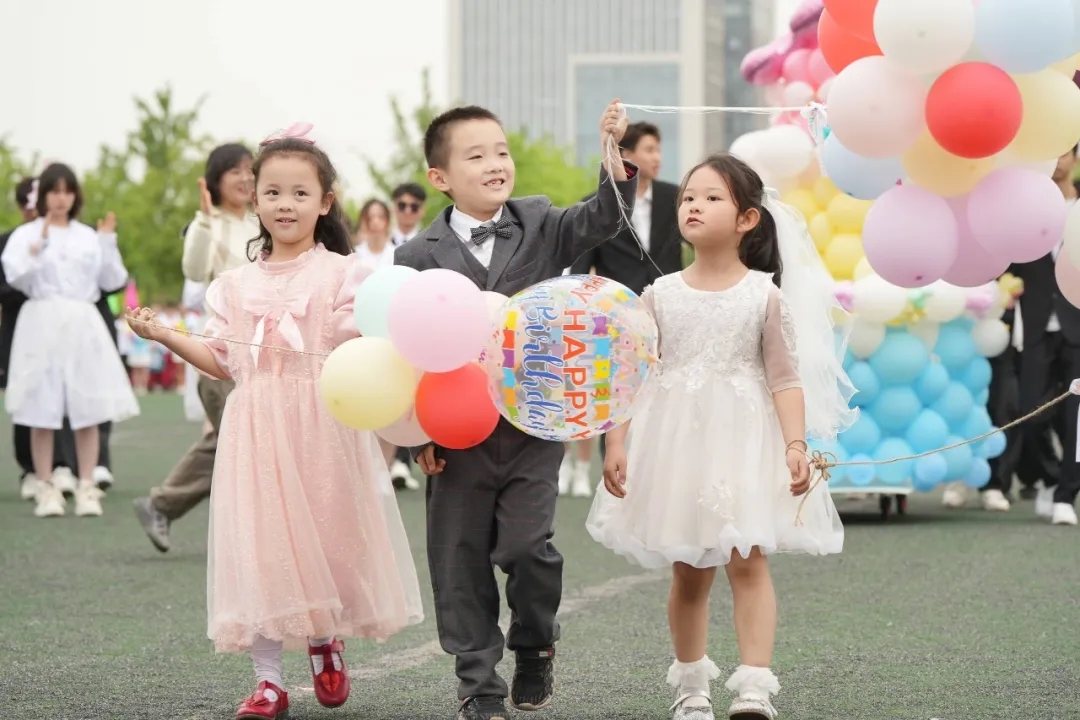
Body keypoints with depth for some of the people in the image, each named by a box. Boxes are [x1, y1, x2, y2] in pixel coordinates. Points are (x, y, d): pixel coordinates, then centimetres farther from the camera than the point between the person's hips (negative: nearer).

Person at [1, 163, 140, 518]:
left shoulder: (88, 236, 13)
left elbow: (114, 280, 9)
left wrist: (108, 242, -1)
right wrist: (38, 246, -17)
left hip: (83, 325, 2)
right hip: (42, 324, -2)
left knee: (88, 409, -1)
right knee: (43, 412, -2)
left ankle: (87, 488, 4)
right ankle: (46, 488, 5)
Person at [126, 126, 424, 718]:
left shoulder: (341, 274, 0)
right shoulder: (236, 284, 11)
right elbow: (222, 362, 11)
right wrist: (163, 335, 4)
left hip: (322, 426, -2)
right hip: (256, 430, 3)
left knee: (327, 534, 2)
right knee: (261, 545, 0)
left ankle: (325, 641, 31)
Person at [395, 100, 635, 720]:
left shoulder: (541, 226, 5)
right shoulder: (420, 257, -2)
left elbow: (601, 220, -11)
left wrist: (618, 158, -28)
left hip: (533, 429, 0)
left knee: (526, 546, -8)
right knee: (462, 560, 4)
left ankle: (536, 648, 20)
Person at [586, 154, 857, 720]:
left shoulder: (765, 295, -2)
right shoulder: (660, 295, 4)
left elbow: (786, 379, -3)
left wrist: (797, 444, -14)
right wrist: (616, 442, -1)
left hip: (743, 442, -3)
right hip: (676, 442, 3)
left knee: (746, 561, -12)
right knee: (688, 572, 11)